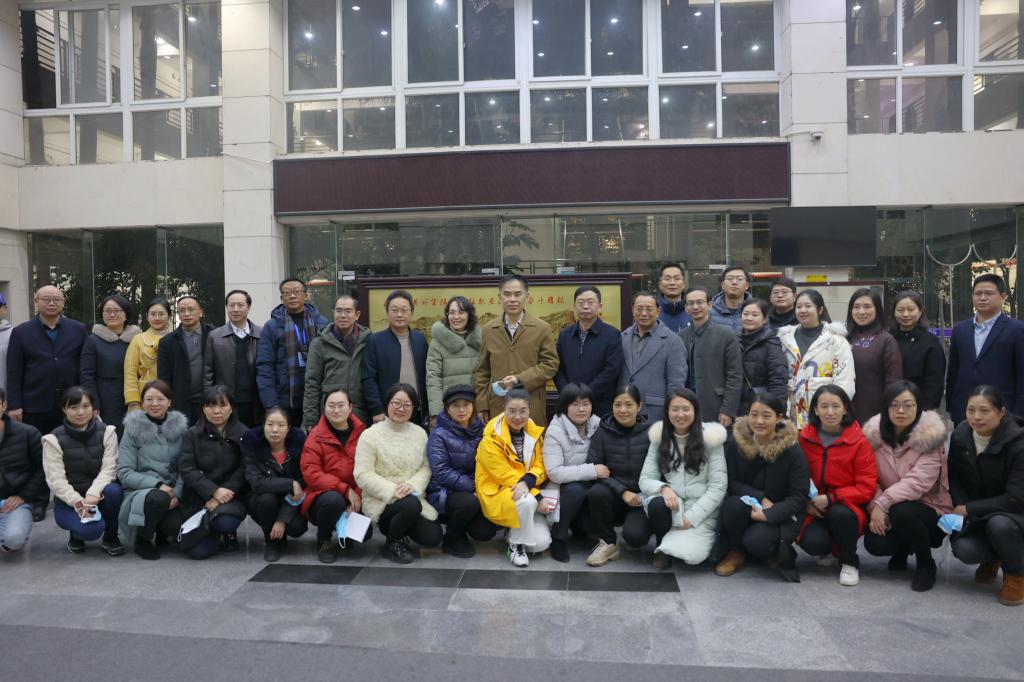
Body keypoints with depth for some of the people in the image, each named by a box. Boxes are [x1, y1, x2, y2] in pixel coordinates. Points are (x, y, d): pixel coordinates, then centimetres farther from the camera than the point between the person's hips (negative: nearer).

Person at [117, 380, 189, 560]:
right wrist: (158, 485, -19)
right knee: (159, 498, -36)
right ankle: (142, 540, -4)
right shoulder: (133, 430, 1)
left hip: (173, 493, 2)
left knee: (177, 526, -28)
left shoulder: (180, 427, 7)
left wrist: (177, 493, -15)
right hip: (140, 493, -2)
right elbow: (124, 473, -6)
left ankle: (161, 533, 13)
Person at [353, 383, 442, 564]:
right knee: (411, 505, -34)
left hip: (413, 498, 5)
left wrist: (413, 485, -19)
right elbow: (363, 475, -14)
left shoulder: (420, 433, 5)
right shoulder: (370, 435, -9)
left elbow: (426, 467, 3)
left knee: (433, 537, -12)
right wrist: (392, 491, -24)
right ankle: (391, 544, -3)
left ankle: (397, 527, 20)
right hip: (380, 501, -4)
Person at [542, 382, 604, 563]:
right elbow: (554, 473, -25)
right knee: (576, 489, -34)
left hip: (590, 487, 4)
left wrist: (603, 472, -17)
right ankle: (558, 537, -11)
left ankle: (580, 528, 11)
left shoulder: (598, 425, -3)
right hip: (564, 489, -4)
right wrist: (592, 470, -27)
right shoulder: (555, 431, -16)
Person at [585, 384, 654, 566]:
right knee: (596, 493, -31)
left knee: (634, 535, -28)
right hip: (614, 496, 2)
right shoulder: (603, 432, -2)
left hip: (642, 497, -1)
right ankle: (607, 543, -7)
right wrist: (622, 491, -18)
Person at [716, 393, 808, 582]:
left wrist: (768, 515, -26)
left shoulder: (792, 450, -14)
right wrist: (760, 499, -22)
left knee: (755, 541, -30)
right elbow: (731, 482, -7)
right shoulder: (736, 443, -8)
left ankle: (781, 552, 7)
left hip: (779, 513, -2)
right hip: (746, 505, 3)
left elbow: (798, 498, -13)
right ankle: (736, 553, -4)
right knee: (734, 504, -31)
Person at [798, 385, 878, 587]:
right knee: (812, 543, -27)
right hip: (815, 509, 2)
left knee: (840, 513, -36)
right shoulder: (804, 438, -4)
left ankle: (850, 562, -4)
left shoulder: (859, 442, -10)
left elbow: (867, 488, -10)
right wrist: (806, 502, -11)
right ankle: (826, 549, 15)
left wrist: (830, 498, -21)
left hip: (848, 508, -1)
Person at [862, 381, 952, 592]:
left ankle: (926, 564, -4)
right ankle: (902, 549, 18)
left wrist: (883, 503, -31)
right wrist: (875, 507, -20)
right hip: (890, 511, 3)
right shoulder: (874, 434, -4)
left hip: (930, 509, -3)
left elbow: (919, 481, -26)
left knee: (902, 512, -35)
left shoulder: (930, 436, -15)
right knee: (874, 544, -22)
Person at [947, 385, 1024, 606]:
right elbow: (954, 478, 4)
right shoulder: (960, 435, -8)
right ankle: (992, 558, 15)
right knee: (963, 550, -24)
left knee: (999, 524, -37)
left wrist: (969, 510, -22)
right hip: (976, 515, 3)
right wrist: (960, 507, -12)